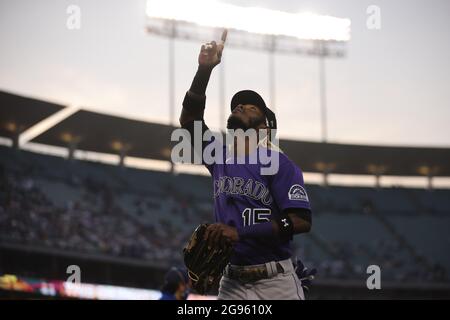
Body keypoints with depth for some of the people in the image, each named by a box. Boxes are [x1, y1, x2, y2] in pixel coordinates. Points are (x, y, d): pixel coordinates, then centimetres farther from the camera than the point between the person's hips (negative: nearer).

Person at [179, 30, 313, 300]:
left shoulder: (279, 162, -5)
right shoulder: (220, 157, 14)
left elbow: (302, 221, -15)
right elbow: (190, 118, 12)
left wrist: (240, 232, -23)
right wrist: (205, 69, 1)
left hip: (276, 283, -5)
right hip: (232, 284, 5)